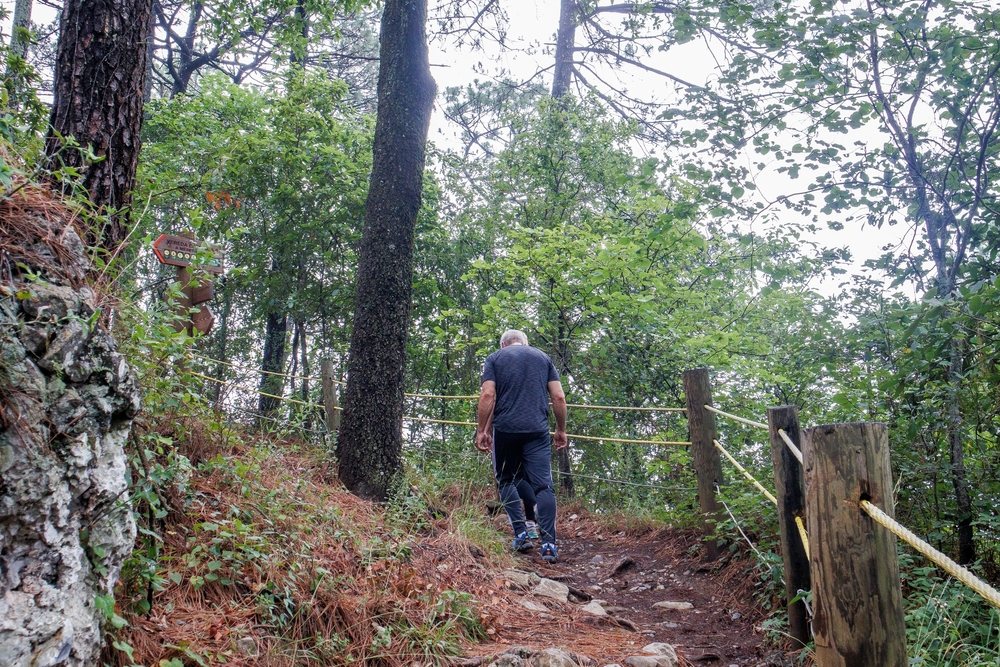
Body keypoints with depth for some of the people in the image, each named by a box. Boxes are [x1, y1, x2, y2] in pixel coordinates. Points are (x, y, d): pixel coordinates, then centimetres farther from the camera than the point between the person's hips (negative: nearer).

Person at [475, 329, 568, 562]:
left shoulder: (495, 358, 10)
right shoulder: (543, 357, 16)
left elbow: (487, 395, -4)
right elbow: (559, 397, 8)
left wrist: (482, 430, 0)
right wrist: (561, 430, 15)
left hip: (505, 429, -1)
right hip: (537, 429, 1)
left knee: (506, 480, 15)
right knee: (543, 485, 0)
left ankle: (521, 534, 6)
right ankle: (549, 544, -7)